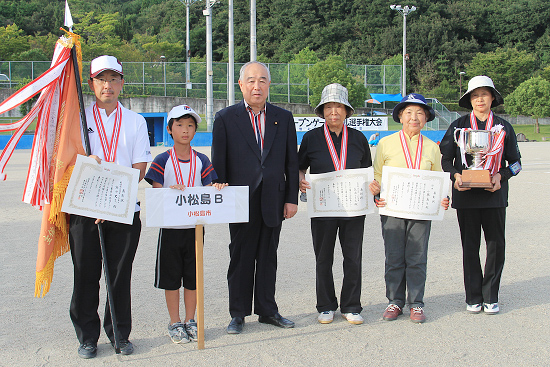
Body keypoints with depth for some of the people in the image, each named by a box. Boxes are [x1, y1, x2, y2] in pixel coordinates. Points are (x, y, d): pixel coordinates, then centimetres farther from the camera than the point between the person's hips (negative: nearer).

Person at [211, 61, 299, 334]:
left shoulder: (284, 118, 8)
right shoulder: (225, 118, 1)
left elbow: (291, 162, 8)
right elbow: (218, 164, -1)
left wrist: (292, 198, 3)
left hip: (273, 202, 2)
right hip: (241, 203, -2)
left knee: (268, 258, 11)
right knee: (241, 258, 6)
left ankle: (267, 310, 23)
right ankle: (238, 314, 18)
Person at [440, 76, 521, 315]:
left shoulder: (503, 127, 8)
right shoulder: (459, 126, 6)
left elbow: (515, 162, 11)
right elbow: (445, 159, 9)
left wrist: (501, 176, -8)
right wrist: (455, 176, -10)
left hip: (494, 194, 1)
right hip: (466, 194, 0)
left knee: (496, 245, 2)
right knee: (470, 247, 4)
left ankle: (490, 297, 15)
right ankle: (473, 297, 15)